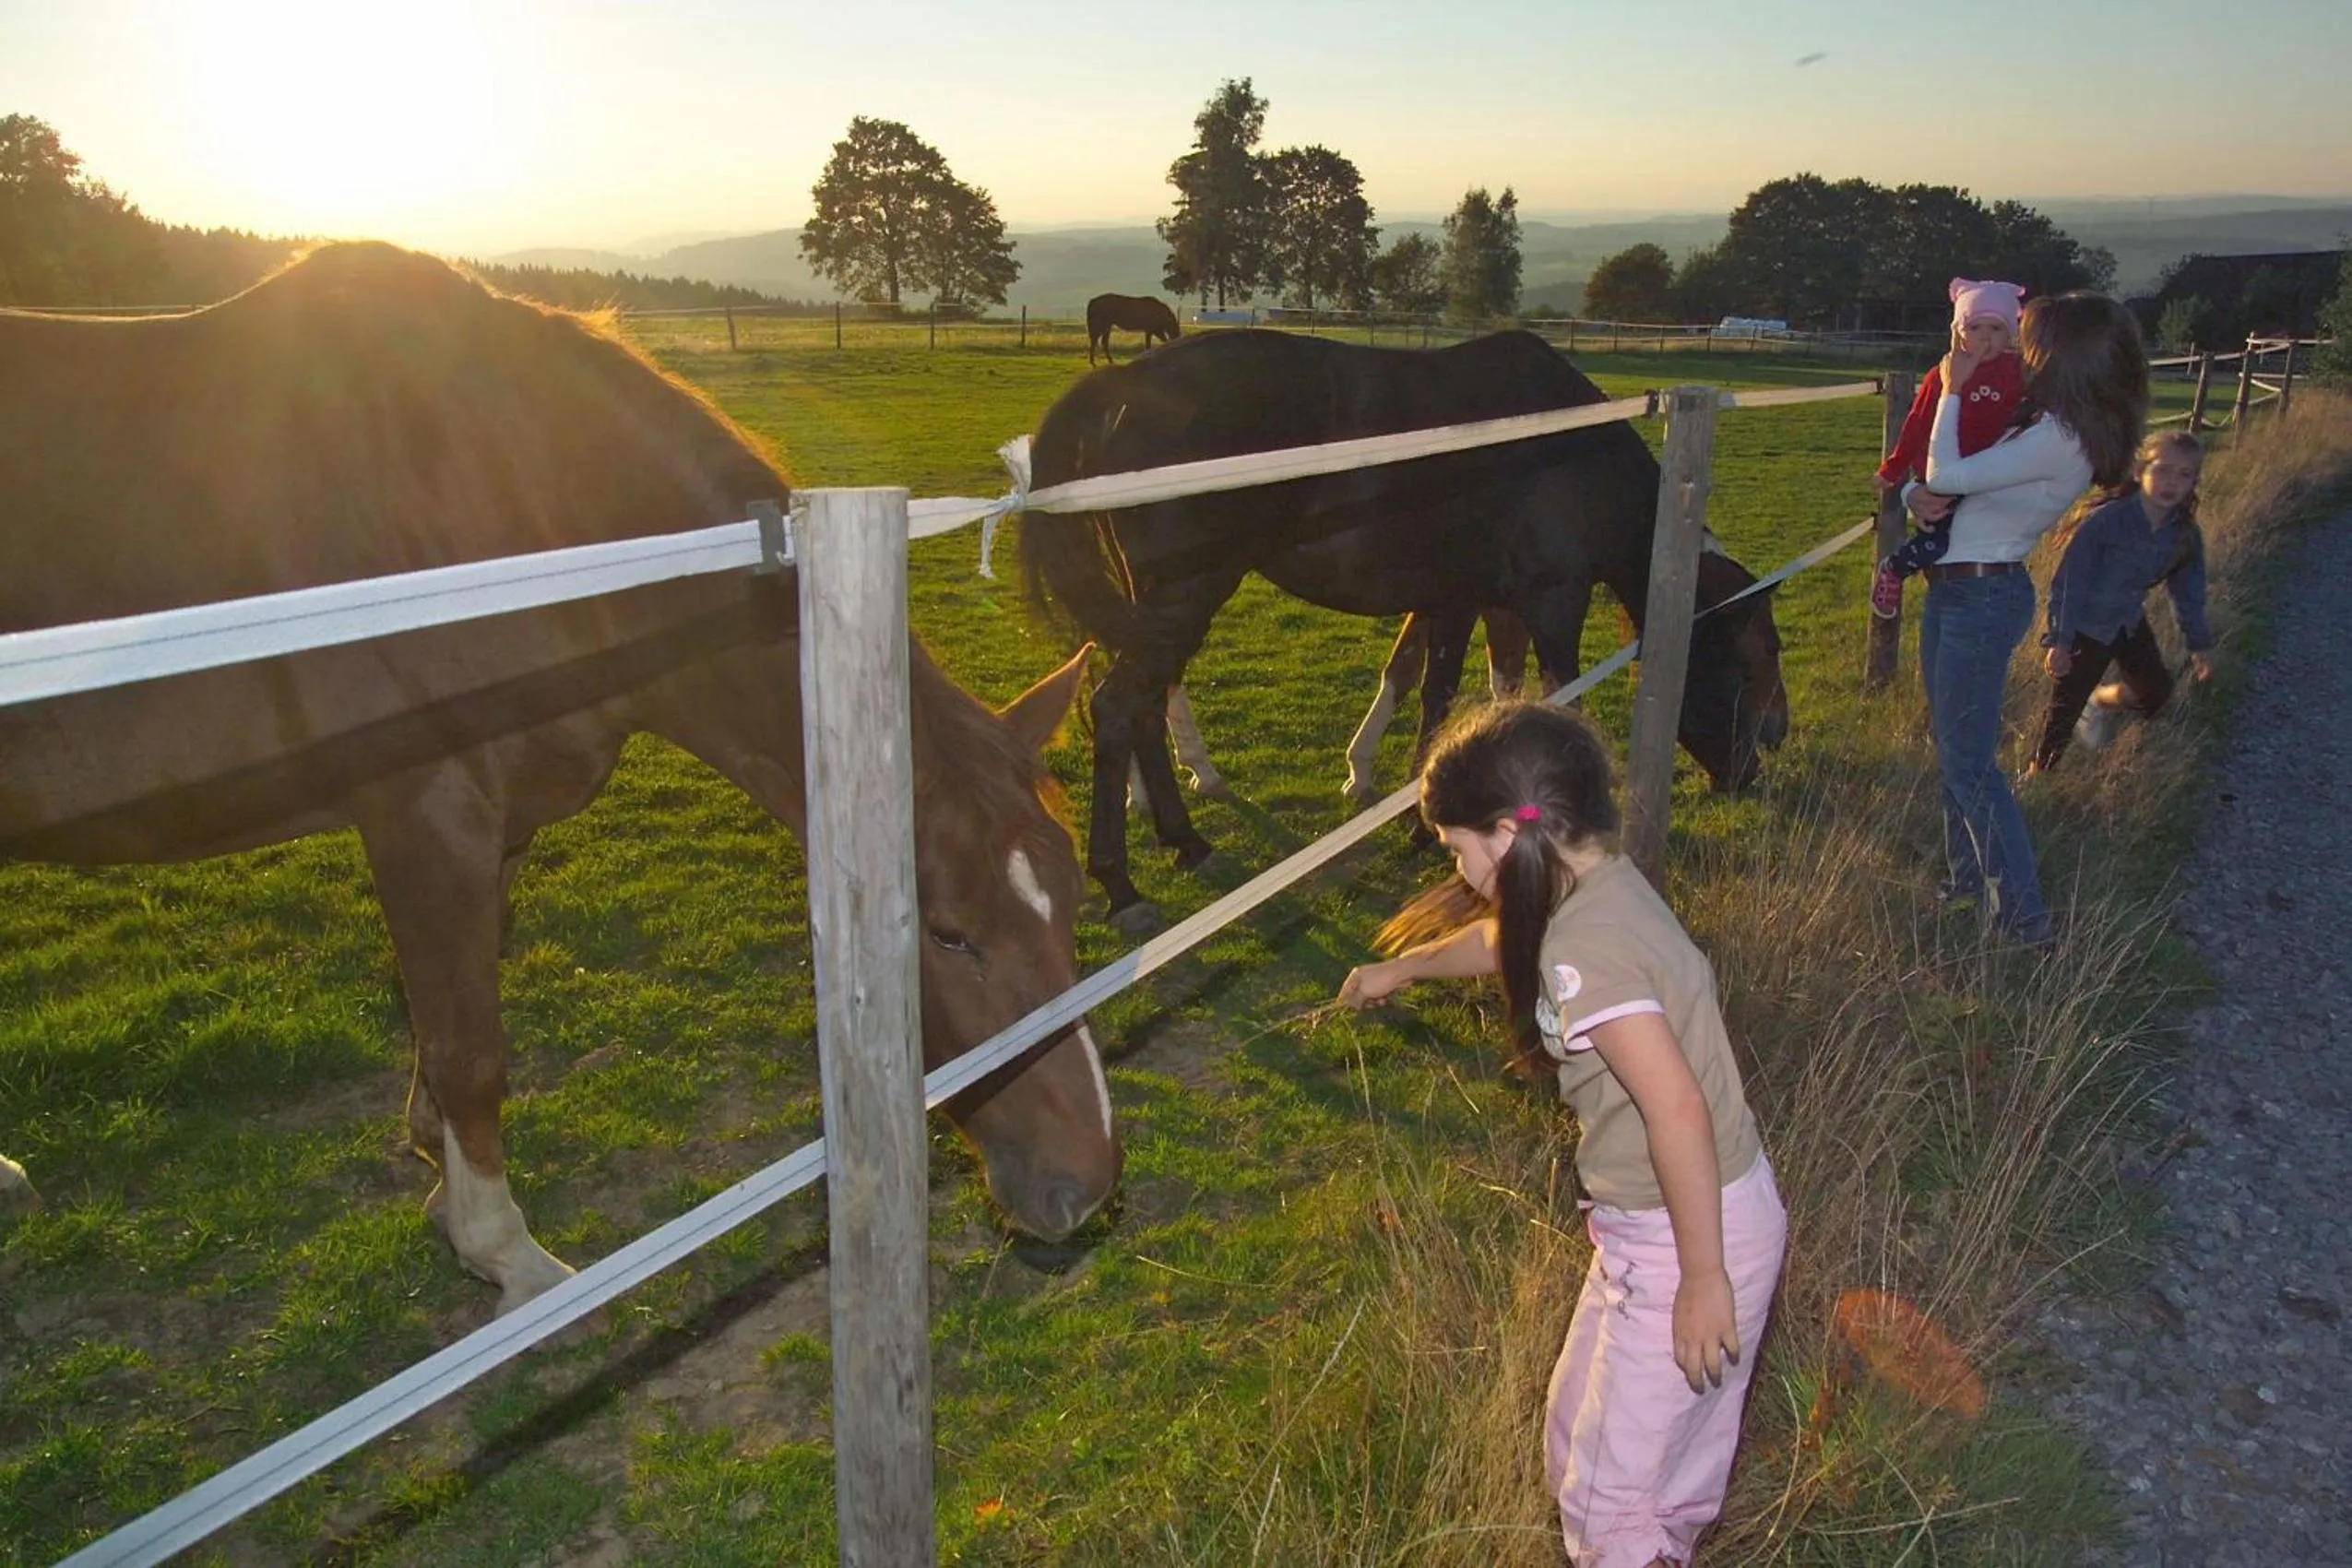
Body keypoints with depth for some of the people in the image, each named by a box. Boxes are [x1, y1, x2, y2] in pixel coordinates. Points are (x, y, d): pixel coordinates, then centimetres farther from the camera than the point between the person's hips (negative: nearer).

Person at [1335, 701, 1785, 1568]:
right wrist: (1398, 967, 40)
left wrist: (1702, 1278, -23)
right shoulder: (1601, 887, 3)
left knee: (1609, 1490, 6)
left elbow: (1678, 1109, -31)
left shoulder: (1585, 948, -27)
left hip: (1681, 1241, -9)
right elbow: (1497, 939, 23)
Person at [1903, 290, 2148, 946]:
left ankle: (2021, 914, 1)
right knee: (1954, 747, 18)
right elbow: (1937, 481, 14)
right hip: (1956, 591, 10)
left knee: (1968, 761, -6)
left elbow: (1947, 476, -20)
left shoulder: (2058, 440, -20)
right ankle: (1969, 880, 30)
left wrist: (1953, 391, -8)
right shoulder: (2047, 427, 11)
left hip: (1982, 599, -10)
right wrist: (1917, 496, -11)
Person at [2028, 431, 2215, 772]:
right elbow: (2068, 581, -24)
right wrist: (2059, 639, -24)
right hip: (2086, 626, -6)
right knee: (2065, 712, -1)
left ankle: (2102, 701, 41)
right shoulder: (2106, 522, -27)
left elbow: (2188, 590, 6)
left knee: (2155, 692, 12)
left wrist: (2199, 642, 11)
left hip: (2130, 623, 6)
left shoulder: (2184, 535, -9)